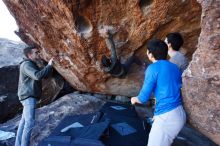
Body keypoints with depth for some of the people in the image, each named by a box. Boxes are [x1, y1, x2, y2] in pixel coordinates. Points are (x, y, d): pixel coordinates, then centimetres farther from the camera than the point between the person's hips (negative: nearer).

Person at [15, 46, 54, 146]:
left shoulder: (33, 65, 18)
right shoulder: (26, 65, -14)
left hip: (30, 96, 10)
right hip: (28, 96, -10)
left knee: (24, 121, 15)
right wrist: (49, 65, -22)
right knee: (29, 123, -11)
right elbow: (38, 76, -30)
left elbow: (45, 75, 20)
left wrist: (50, 65, 8)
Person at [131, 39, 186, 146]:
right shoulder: (175, 67, 10)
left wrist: (135, 99, 10)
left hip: (167, 117, -8)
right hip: (180, 114, 8)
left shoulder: (153, 68, -13)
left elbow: (144, 98, -13)